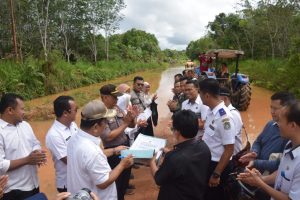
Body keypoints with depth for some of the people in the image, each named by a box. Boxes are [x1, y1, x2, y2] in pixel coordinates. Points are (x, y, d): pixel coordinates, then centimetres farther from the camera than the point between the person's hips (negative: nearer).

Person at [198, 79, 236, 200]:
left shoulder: (224, 117, -26)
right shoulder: (211, 111, -1)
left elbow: (229, 150, -23)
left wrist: (216, 174, -19)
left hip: (217, 165, -8)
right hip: (207, 162, 8)